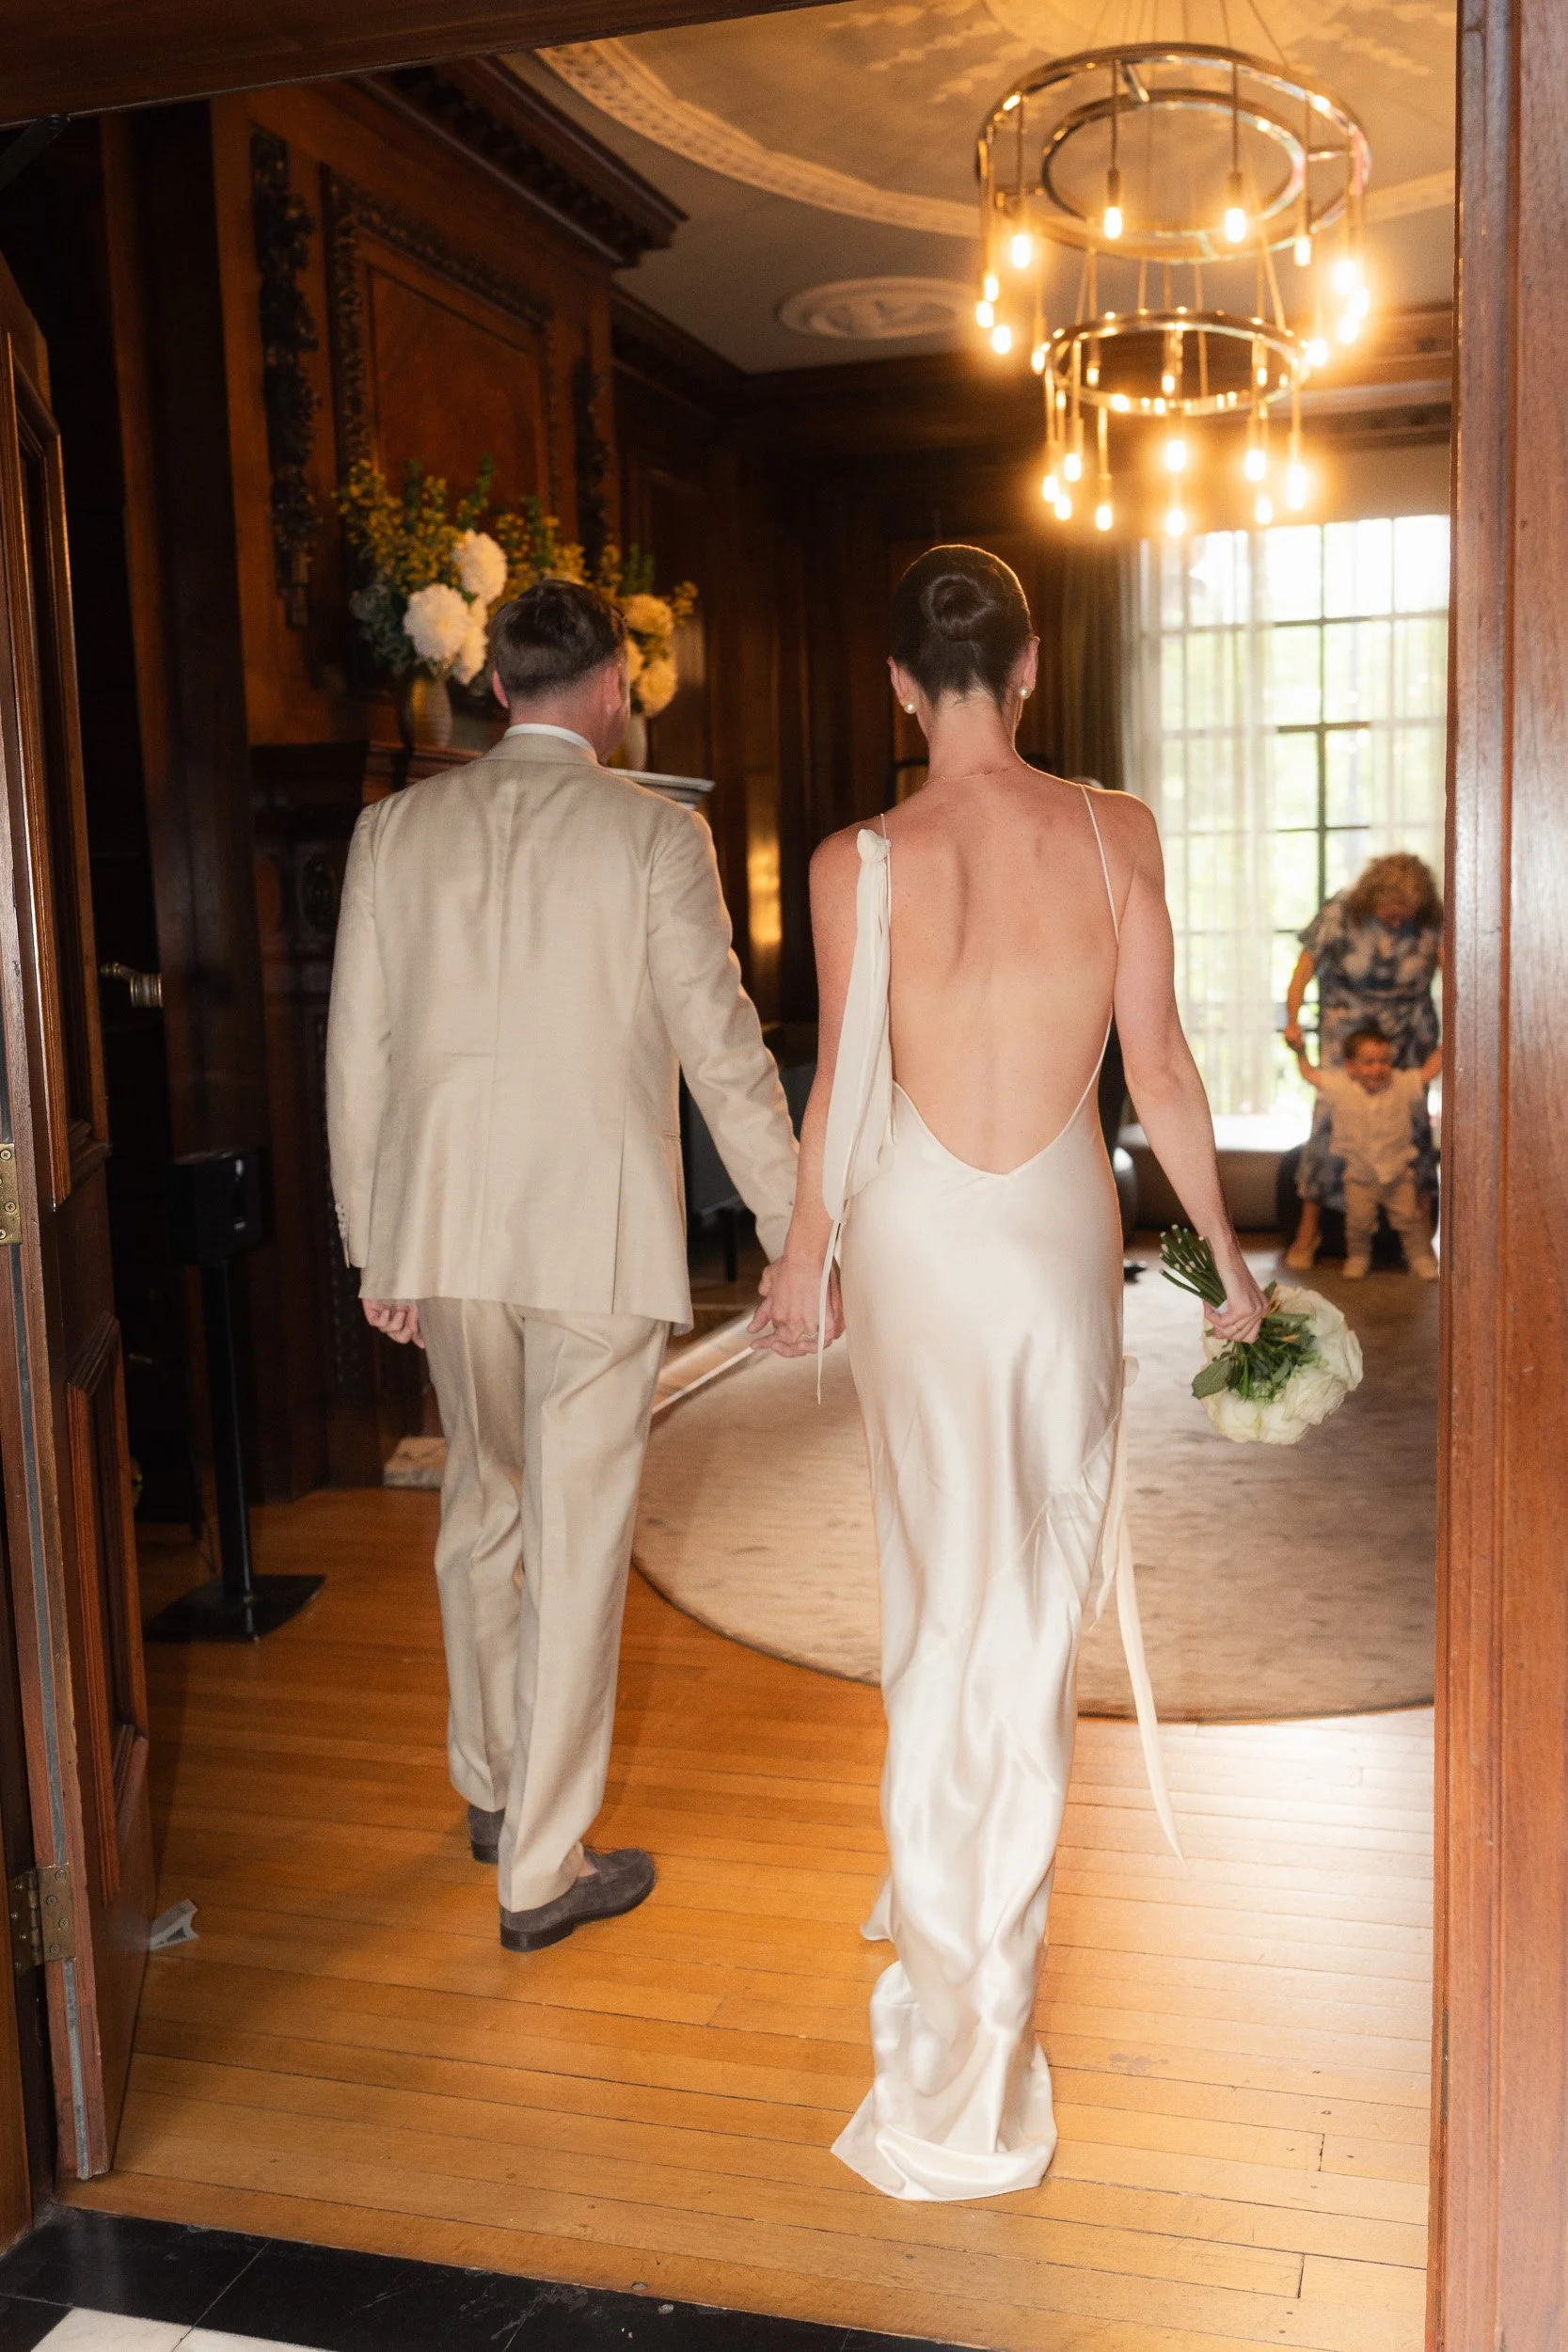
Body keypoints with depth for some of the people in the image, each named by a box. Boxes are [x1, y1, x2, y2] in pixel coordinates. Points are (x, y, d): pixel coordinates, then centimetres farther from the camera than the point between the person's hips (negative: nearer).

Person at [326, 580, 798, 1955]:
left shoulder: (397, 829, 4)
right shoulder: (655, 835, -7)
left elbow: (357, 1053, 6)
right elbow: (723, 1051, -8)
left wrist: (373, 1246, 14)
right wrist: (793, 1228, 1)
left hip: (441, 1224, 5)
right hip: (598, 1231, -4)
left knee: (485, 1501, 22)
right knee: (575, 1541, 4)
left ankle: (490, 1786, 40)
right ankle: (541, 1869, 14)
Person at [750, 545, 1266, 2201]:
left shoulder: (858, 864, -8)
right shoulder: (1115, 833, -6)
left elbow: (841, 1089, -3)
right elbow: (1158, 1065, -4)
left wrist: (804, 1259, 12)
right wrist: (1222, 1249, 8)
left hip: (915, 1239, -1)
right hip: (1063, 1232, 1)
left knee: (944, 1581, 11)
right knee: (1036, 1589, 16)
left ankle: (948, 1906, 22)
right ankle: (995, 1921, 33)